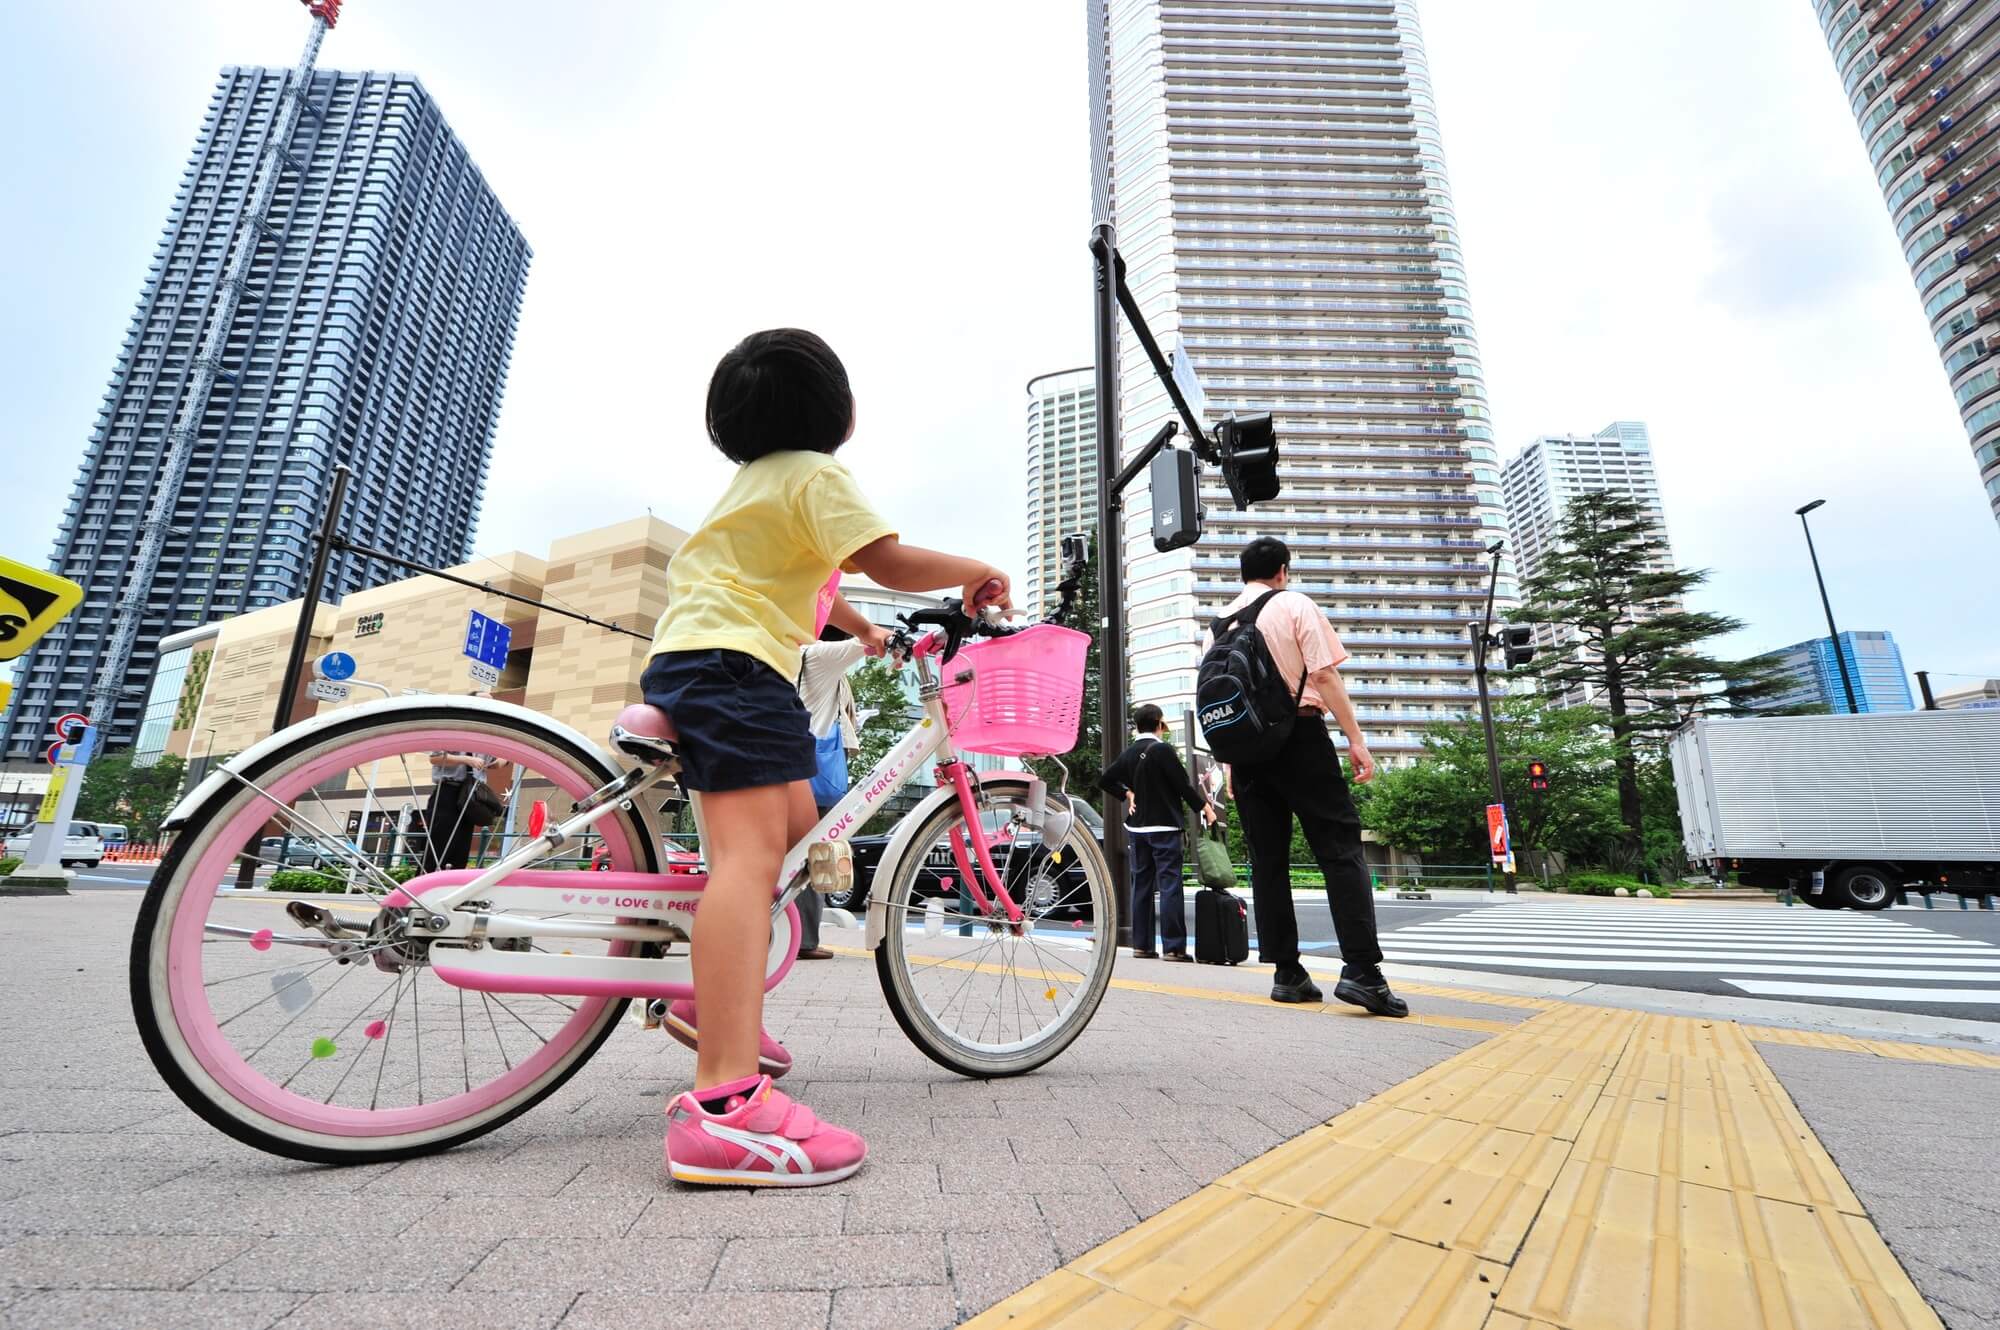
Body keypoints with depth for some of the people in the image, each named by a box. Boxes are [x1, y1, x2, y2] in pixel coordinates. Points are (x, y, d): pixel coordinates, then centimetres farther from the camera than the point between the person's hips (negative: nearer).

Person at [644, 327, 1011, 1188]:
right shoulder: (813, 473, -5)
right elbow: (889, 561, -16)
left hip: (688, 657, 11)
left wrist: (862, 628, 44)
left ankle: (714, 998, 23)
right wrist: (977, 572, 0)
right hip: (733, 665, -11)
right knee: (750, 852, -22)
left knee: (795, 824, 17)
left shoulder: (757, 477, 26)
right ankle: (725, 1105, -29)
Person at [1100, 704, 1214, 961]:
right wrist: (1205, 808, 0)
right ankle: (1173, 947, -4)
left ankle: (1142, 945, 13)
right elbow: (1183, 784, -11)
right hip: (1163, 826, -6)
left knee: (1141, 885, 10)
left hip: (1136, 828, 6)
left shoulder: (1129, 754, 8)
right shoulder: (1163, 749, -11)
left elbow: (1105, 781, 10)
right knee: (1169, 885, -4)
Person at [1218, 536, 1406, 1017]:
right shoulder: (1296, 605, 2)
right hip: (1299, 734, -4)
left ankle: (1287, 974, 9)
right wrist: (1355, 737, -7)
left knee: (1267, 859, 6)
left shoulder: (1220, 620, 14)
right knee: (1340, 849, -2)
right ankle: (1361, 970, -11)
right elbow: (1324, 676, -8)